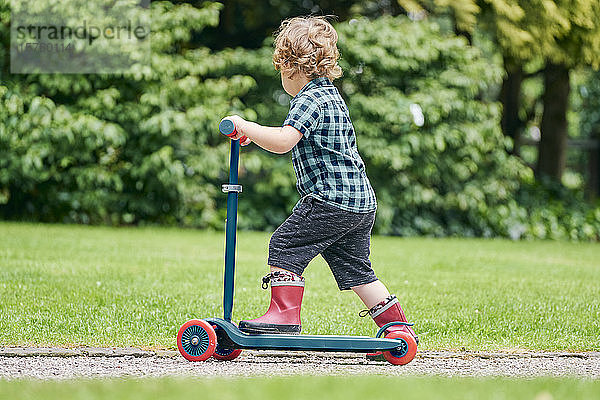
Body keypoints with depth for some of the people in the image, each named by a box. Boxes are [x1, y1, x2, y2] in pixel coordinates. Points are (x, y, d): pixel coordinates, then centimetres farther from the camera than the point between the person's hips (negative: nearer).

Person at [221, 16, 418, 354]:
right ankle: (398, 326, 15)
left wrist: (244, 126, -15)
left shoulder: (310, 100, -12)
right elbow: (299, 137, 34)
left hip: (331, 199, -10)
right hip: (362, 201, 10)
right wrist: (256, 135, 28)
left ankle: (285, 313, -7)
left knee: (285, 247, -3)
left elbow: (283, 141, -26)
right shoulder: (329, 93, 20)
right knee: (355, 269, 14)